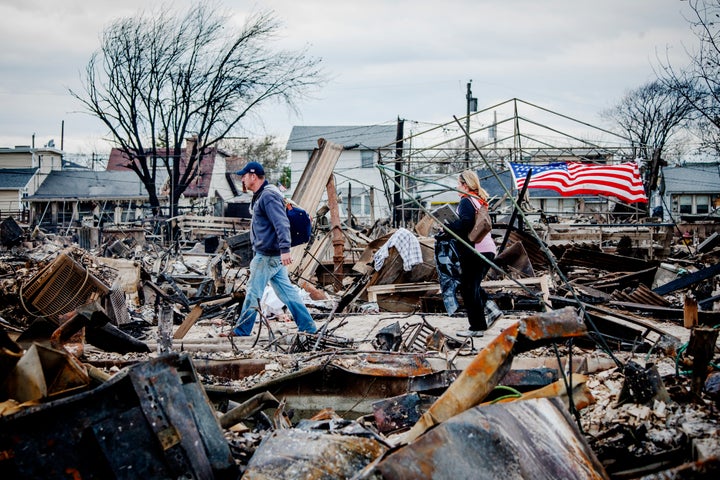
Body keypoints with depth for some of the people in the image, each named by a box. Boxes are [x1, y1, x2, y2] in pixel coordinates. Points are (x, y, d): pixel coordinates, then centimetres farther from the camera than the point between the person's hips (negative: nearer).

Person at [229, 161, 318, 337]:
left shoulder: (268, 195, -16)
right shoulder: (260, 196, 17)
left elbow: (282, 224, -25)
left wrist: (285, 249, -33)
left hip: (267, 256, -10)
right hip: (272, 256, 10)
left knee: (253, 292, -1)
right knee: (286, 291, 10)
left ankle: (241, 332, 9)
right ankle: (308, 327, 11)